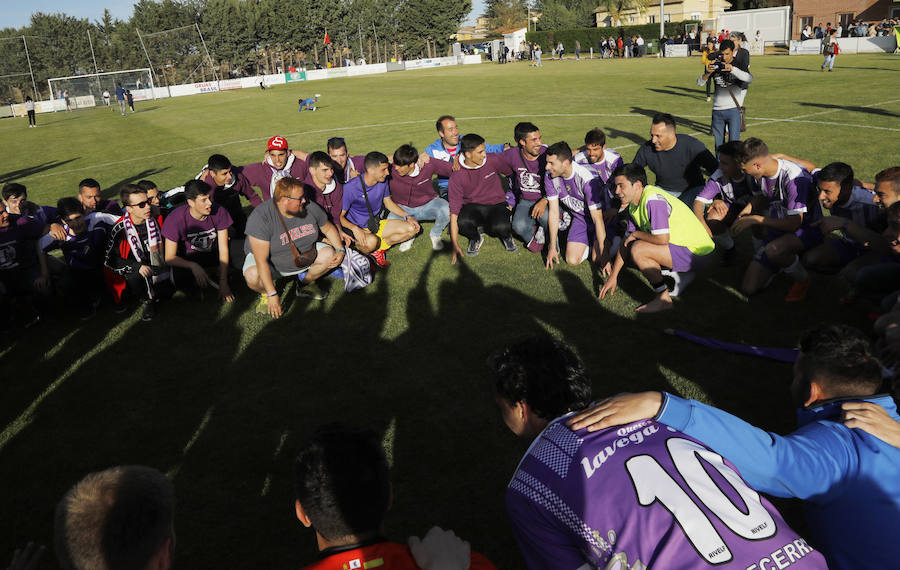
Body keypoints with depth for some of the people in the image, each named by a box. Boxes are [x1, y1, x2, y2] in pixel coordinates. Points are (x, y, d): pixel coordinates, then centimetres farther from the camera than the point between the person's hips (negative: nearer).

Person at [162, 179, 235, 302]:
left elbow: (223, 249, -17)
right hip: (187, 259, -2)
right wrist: (194, 266, -41)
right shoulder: (176, 218, -24)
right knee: (180, 280, -33)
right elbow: (170, 258, -21)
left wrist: (223, 283, -25)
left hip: (212, 255, 2)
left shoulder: (219, 212, -19)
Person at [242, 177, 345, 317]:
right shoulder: (261, 217, -30)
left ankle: (306, 282, 12)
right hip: (270, 262, -5)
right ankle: (265, 294, 2)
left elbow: (328, 228, 6)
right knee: (253, 276, -35)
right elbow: (261, 260, -32)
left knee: (329, 254, -15)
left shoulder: (309, 207, -14)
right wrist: (272, 295, -37)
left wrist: (340, 250, -11)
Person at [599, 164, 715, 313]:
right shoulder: (634, 204, 6)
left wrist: (636, 234, -12)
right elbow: (626, 242, 11)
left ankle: (663, 298, -10)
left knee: (638, 250, -23)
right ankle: (680, 274, 11)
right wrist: (613, 276, 10)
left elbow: (662, 239, -31)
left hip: (696, 251, -10)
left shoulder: (653, 200, -24)